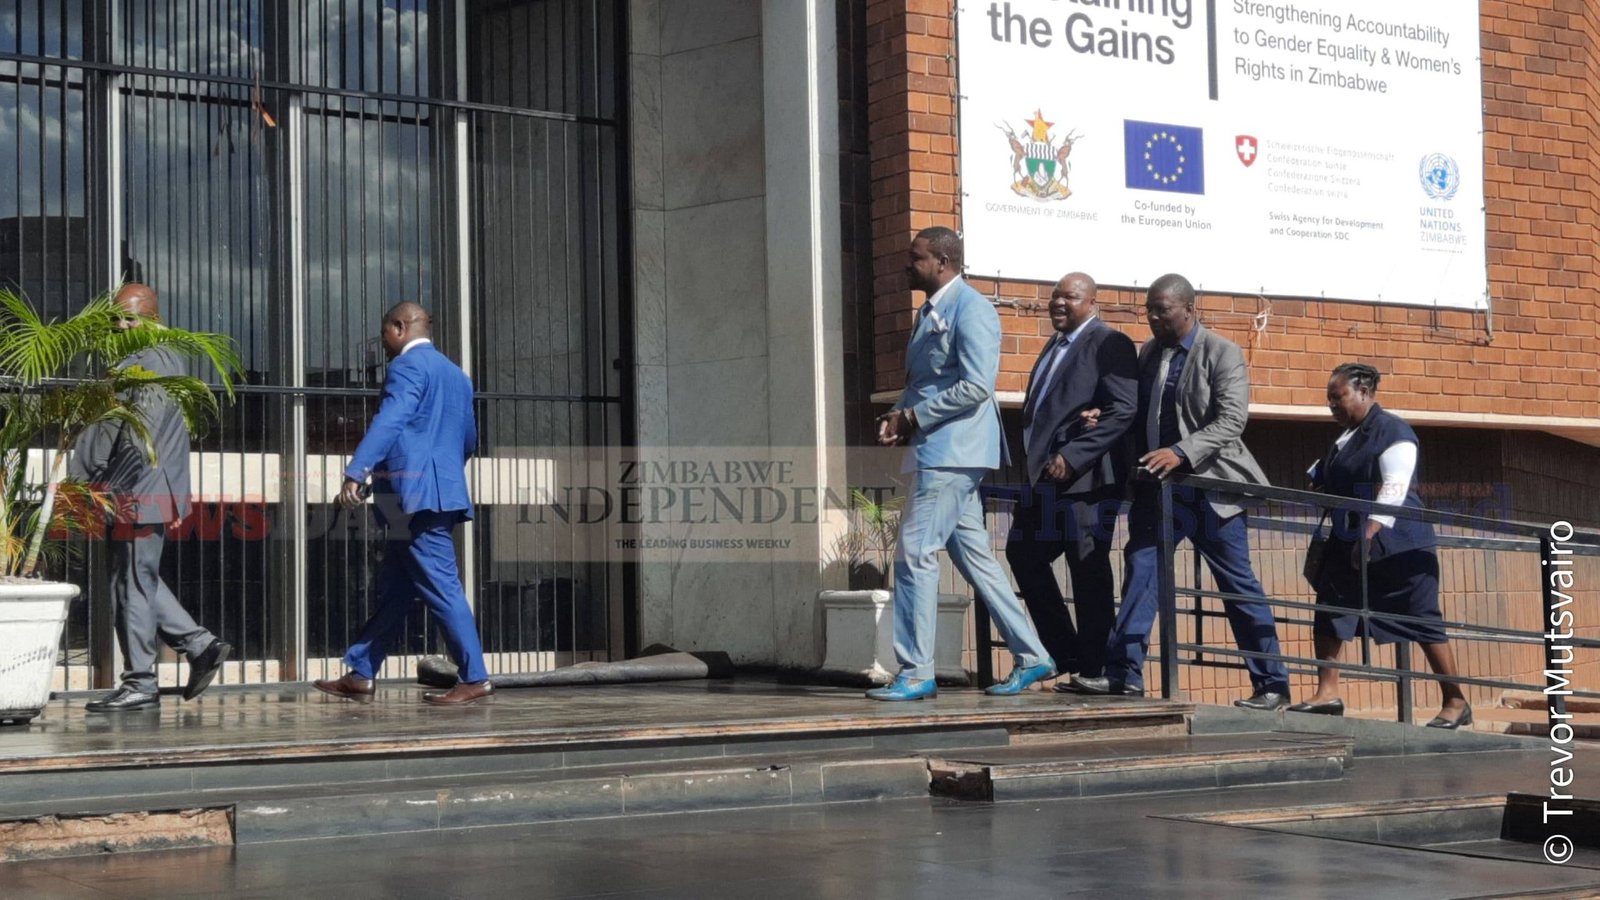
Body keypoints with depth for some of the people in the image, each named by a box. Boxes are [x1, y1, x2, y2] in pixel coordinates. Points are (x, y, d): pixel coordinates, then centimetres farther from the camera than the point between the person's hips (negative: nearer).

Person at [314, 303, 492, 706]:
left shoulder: (409, 365, -7)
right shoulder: (456, 374, 21)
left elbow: (389, 420, -23)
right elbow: (469, 439, 27)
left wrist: (355, 473, -31)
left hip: (416, 495, -10)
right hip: (442, 490, 10)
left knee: (442, 589, -9)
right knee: (393, 592, 12)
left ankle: (475, 680, -9)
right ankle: (360, 676, 16)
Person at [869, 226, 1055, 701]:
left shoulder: (970, 310, -11)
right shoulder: (930, 313, 19)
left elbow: (976, 386, -20)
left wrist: (914, 417, -15)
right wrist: (898, 415, 5)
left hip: (953, 451, -10)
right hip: (938, 452, 10)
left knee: (914, 554, -11)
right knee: (974, 557, 11)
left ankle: (915, 673, -6)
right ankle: (1031, 657, 17)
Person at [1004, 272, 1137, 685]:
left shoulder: (1109, 344, -7)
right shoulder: (1055, 346, 21)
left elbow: (1123, 410, -17)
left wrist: (1072, 457, -21)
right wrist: (1032, 461, 6)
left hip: (1085, 477, -10)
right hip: (1045, 478, 10)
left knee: (1088, 569, -4)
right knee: (1023, 554, 12)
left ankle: (1094, 669, 2)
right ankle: (1065, 654, 20)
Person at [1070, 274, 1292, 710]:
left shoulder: (1223, 353, -6)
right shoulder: (1146, 354, 11)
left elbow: (1231, 420, -16)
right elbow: (1138, 413, 13)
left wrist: (1181, 453, -27)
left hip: (1208, 484, -5)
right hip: (1157, 483, 5)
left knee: (1238, 583, 0)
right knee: (1141, 567, -4)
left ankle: (1272, 685, 7)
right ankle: (1124, 673, -3)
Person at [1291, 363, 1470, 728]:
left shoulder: (1392, 430, -12)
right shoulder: (1347, 437, 15)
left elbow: (1392, 492, -21)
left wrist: (1368, 537, -27)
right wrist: (1320, 485, 8)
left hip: (1396, 546, -9)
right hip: (1349, 543, 9)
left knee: (1422, 621, -4)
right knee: (1328, 611, 2)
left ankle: (1455, 702, 4)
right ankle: (1327, 692, 5)